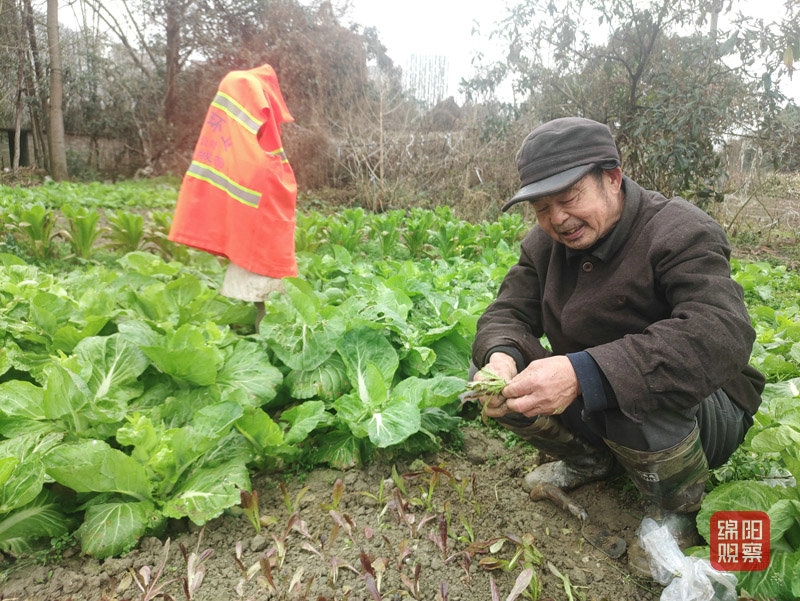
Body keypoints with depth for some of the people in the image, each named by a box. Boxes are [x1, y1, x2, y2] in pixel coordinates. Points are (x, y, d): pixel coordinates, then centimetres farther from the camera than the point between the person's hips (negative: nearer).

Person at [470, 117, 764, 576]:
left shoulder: (680, 231, -22)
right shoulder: (545, 244, -2)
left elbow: (723, 336, -37)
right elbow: (508, 313, -4)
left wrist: (585, 373, -48)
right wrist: (501, 356, -31)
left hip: (706, 412, -5)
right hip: (592, 405, 5)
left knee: (635, 394, -39)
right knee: (489, 376, -12)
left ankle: (678, 508, -4)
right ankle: (591, 460, 11)